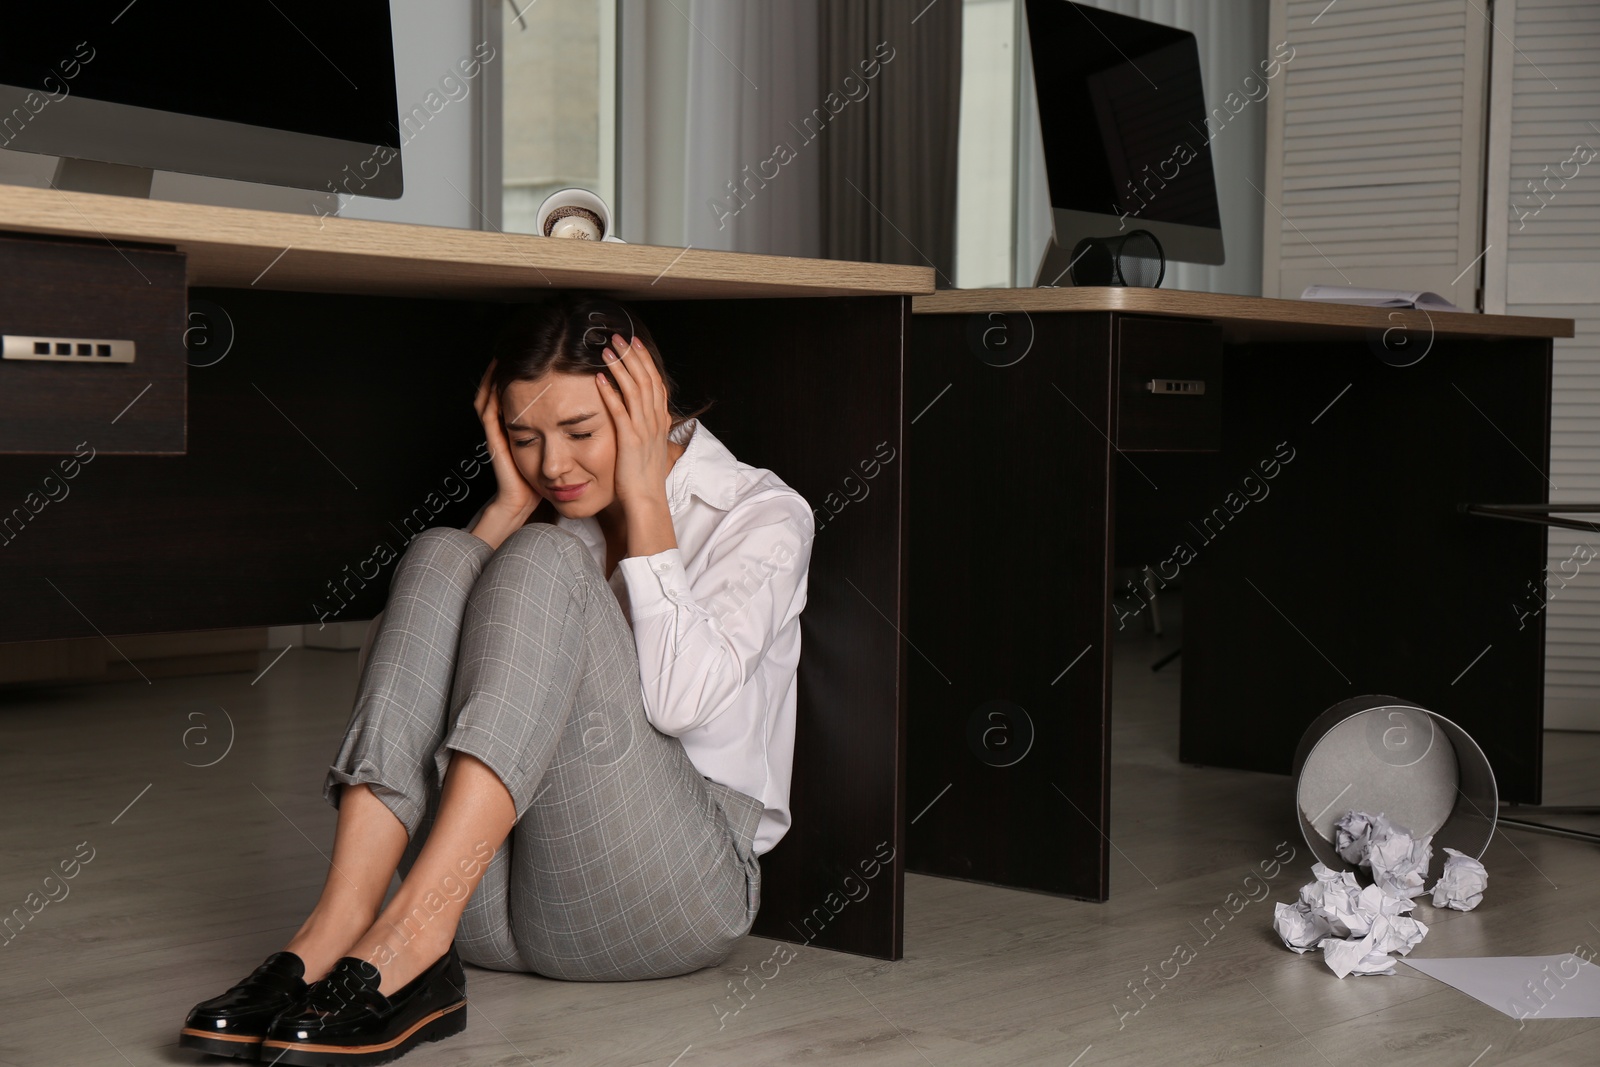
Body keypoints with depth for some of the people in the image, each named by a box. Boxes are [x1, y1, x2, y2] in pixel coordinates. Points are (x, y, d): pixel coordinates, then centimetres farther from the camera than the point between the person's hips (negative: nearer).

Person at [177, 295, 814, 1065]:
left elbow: (681, 698, -14)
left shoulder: (762, 515, 4)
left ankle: (410, 934, -39)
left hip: (675, 888, -4)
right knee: (441, 557, -16)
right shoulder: (549, 513, 18)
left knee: (543, 561, -22)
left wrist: (645, 498, -9)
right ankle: (336, 929, -34)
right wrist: (512, 502, 0)